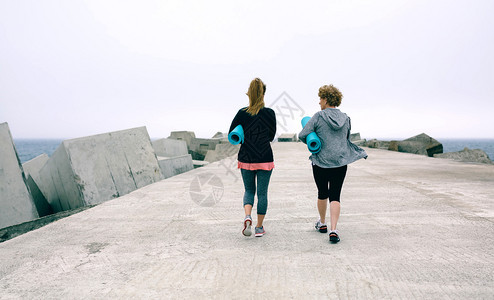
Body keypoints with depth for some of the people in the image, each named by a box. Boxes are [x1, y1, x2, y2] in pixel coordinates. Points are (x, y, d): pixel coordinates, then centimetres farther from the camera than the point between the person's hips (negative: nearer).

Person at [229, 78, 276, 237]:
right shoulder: (270, 113, -6)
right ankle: (259, 227, 17)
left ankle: (247, 217, -6)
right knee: (262, 193, 10)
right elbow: (271, 136, 5)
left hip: (246, 158, 1)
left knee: (249, 190, 18)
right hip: (265, 159, -1)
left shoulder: (242, 113, -5)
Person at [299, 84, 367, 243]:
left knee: (322, 193, 17)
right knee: (335, 196, 4)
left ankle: (322, 223, 36)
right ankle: (333, 230, -10)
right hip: (341, 162, 3)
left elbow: (302, 135, -11)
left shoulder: (319, 116, -9)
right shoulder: (345, 118, 6)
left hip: (321, 161, -2)